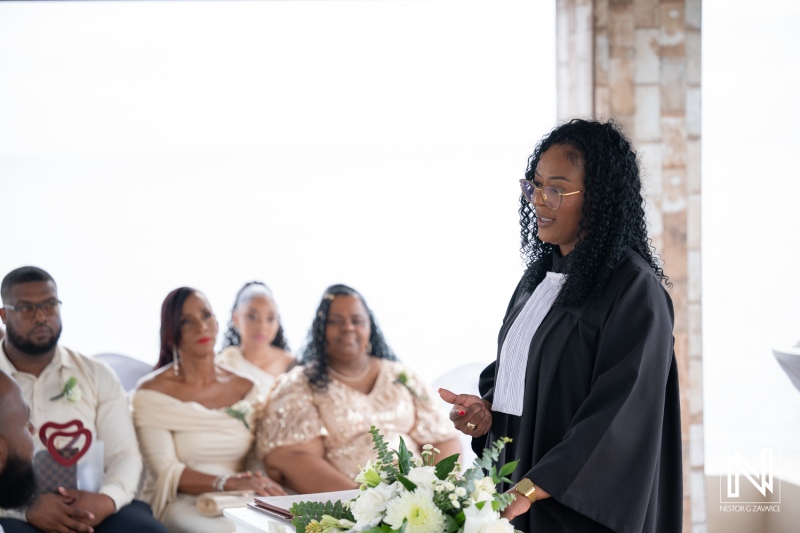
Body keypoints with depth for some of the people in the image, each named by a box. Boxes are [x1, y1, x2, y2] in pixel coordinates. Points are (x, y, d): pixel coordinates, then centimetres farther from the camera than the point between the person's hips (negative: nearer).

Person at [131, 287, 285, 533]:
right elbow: (166, 473, -11)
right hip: (179, 504, -5)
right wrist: (228, 483, -27)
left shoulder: (245, 389, 11)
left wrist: (263, 483, -14)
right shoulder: (152, 392, -3)